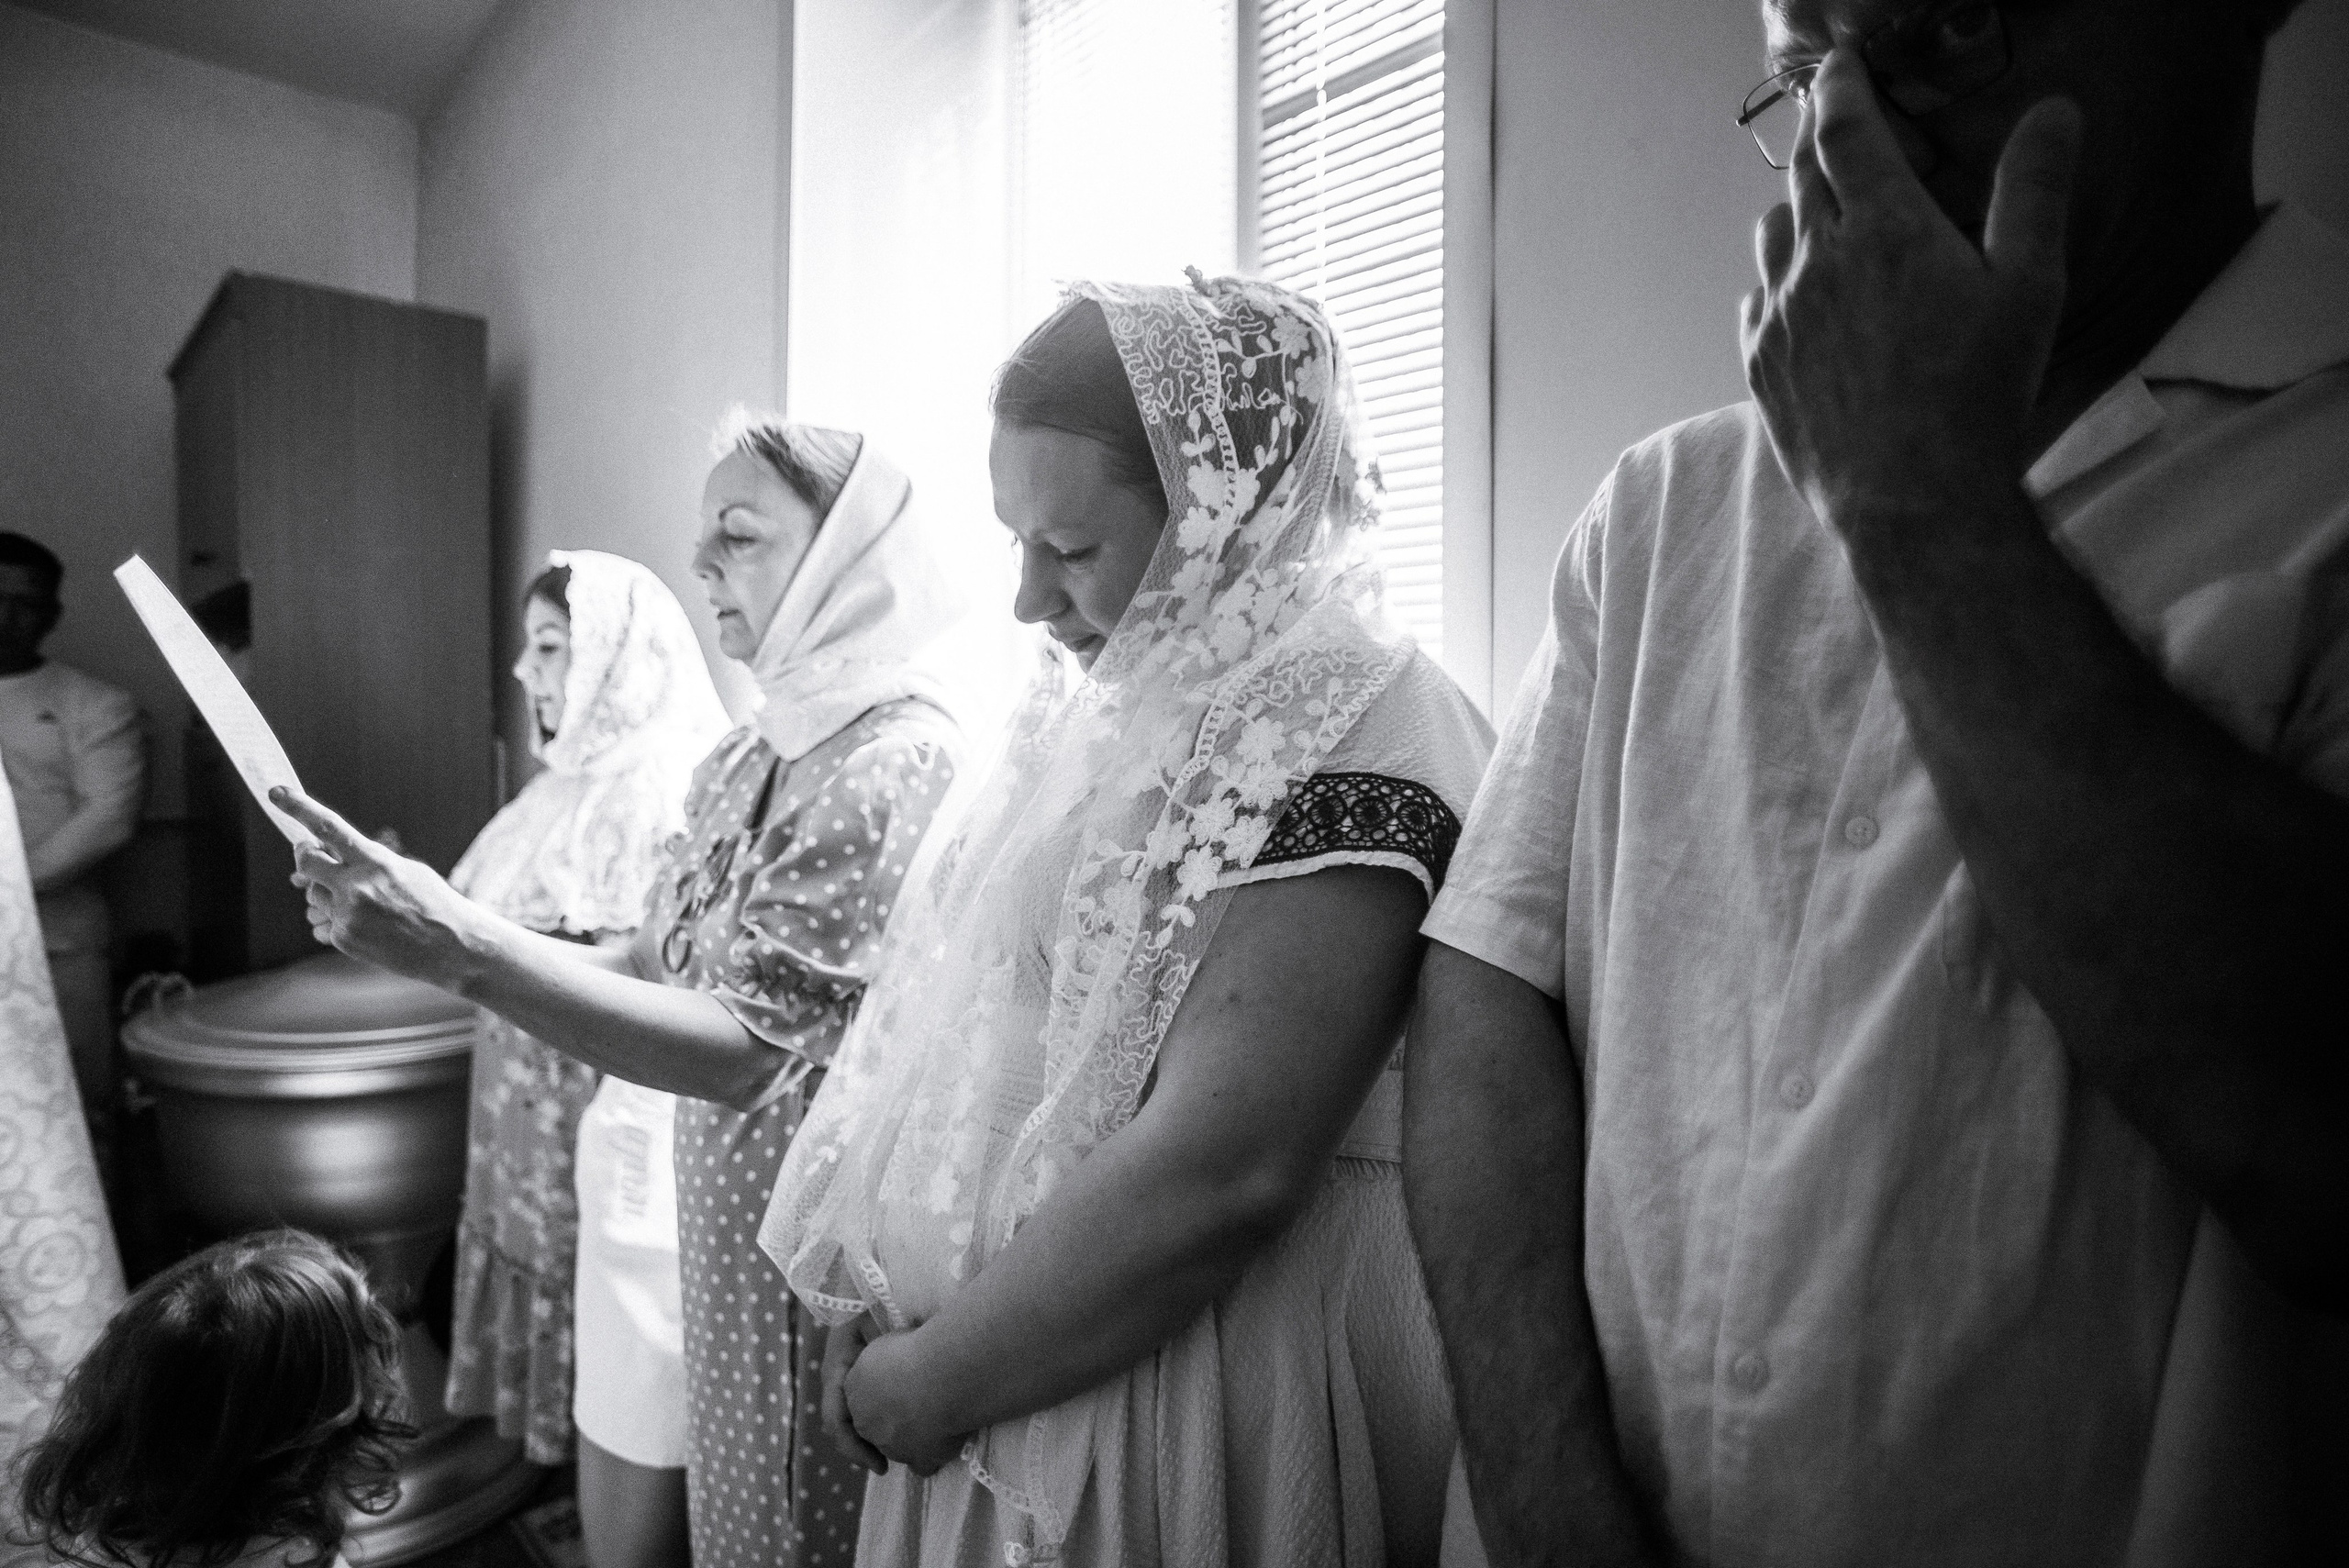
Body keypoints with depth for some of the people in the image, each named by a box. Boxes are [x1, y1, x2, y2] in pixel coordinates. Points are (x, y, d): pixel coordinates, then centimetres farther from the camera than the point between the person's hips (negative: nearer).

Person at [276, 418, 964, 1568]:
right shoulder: (742, 761, 3)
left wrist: (465, 953, -31)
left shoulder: (898, 761, -22)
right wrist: (456, 938, -2)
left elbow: (741, 1052, -26)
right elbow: (664, 965, 9)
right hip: (723, 1219, 7)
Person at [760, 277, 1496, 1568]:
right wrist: (886, 1301, 1)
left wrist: (920, 1386, -16)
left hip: (1198, 1409, -7)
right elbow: (1009, 1048, 9)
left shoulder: (1338, 732, -21)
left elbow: (1217, 1173, -28)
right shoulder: (1139, 714, 6)